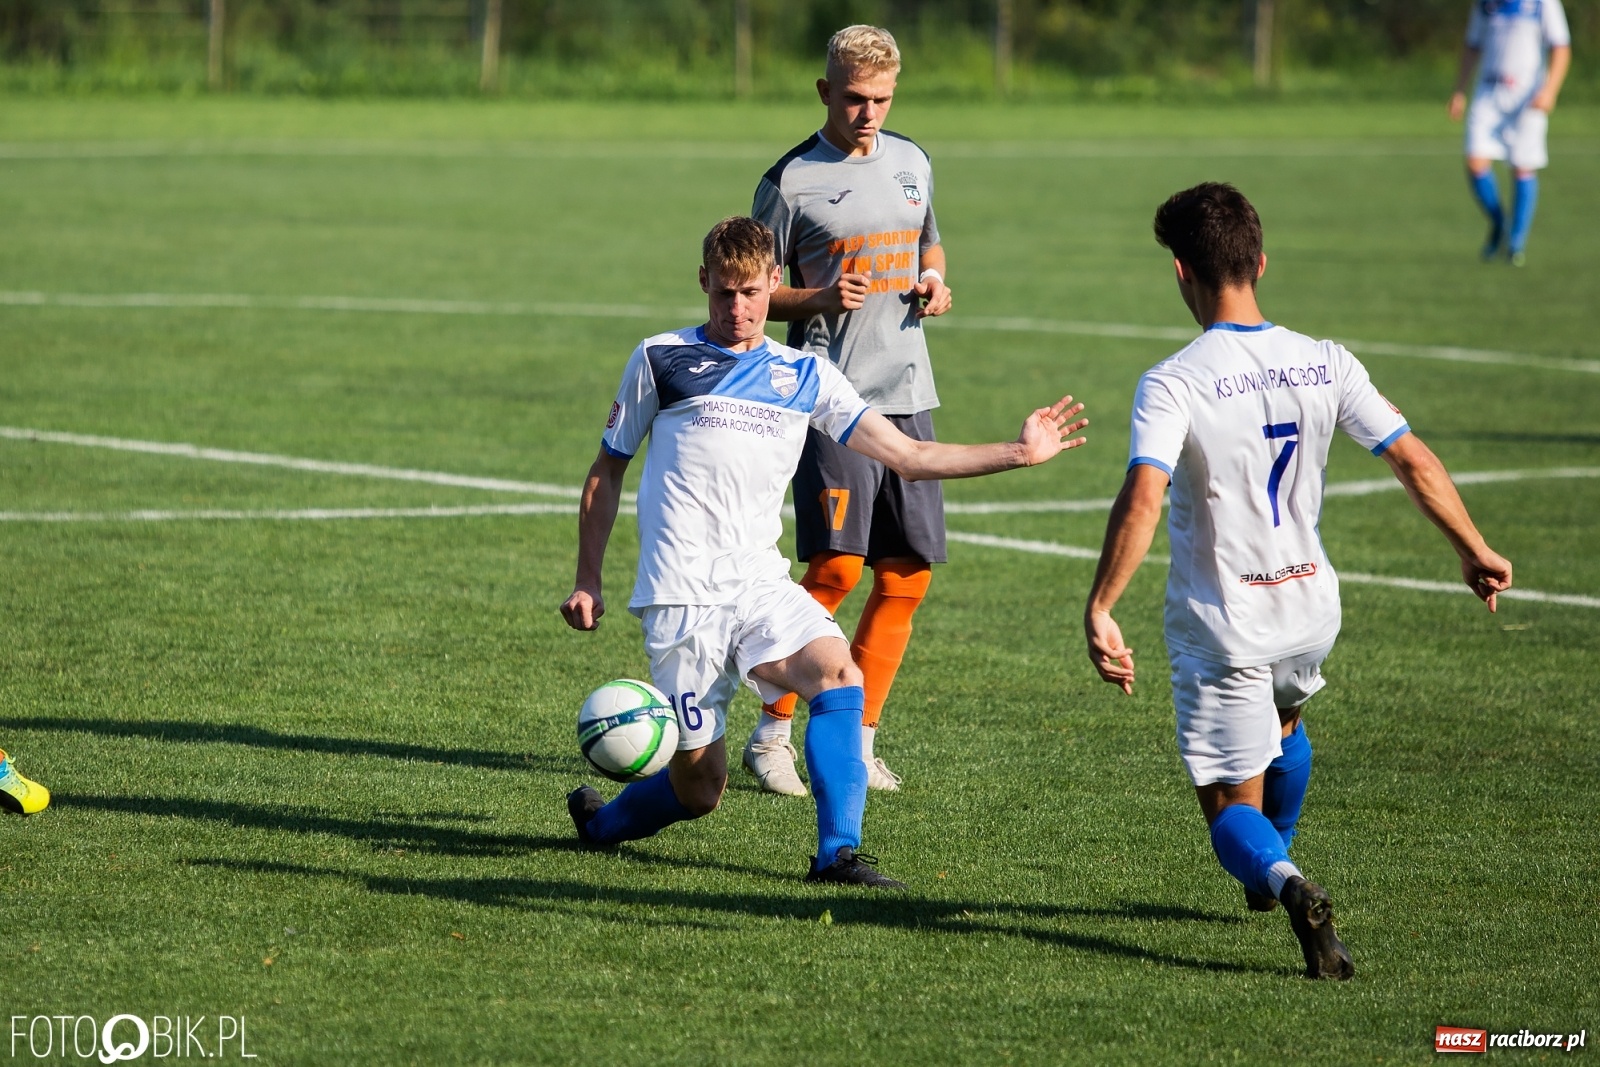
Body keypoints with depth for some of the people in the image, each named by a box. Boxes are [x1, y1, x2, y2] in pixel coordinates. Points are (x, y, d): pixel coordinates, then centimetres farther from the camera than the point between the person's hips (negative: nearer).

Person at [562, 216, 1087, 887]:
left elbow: (908, 456, 9)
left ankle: (837, 853, -22)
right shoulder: (661, 360, 4)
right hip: (682, 597, -3)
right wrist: (587, 582, 6)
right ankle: (600, 820, 25)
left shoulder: (804, 376, 12)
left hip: (760, 584, 3)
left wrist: (1019, 453, 2)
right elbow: (607, 472, 11)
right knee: (700, 787, -5)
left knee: (837, 673, -26)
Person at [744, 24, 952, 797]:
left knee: (906, 576, 4)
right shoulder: (792, 179, -4)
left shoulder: (911, 163, 13)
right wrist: (819, 299, -18)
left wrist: (935, 284, 7)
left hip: (908, 393, 6)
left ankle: (857, 741, 13)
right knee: (836, 567, -16)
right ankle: (771, 733, -5)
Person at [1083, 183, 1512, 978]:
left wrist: (1099, 609, -29)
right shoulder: (1325, 366, -5)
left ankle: (1286, 883, -26)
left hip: (1220, 627, -5)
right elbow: (1414, 461, -2)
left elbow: (1142, 501, -31)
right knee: (1281, 721, 38)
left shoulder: (1173, 384, -19)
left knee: (1232, 810, 4)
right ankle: (1273, 872, 50)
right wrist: (1474, 551, 11)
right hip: (1310, 611, 5)